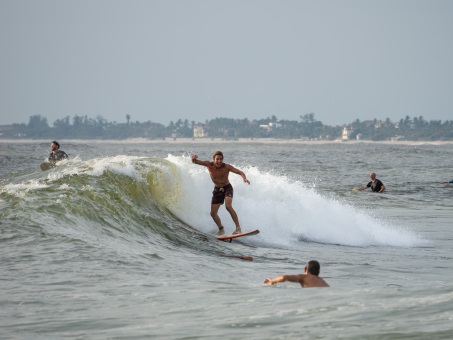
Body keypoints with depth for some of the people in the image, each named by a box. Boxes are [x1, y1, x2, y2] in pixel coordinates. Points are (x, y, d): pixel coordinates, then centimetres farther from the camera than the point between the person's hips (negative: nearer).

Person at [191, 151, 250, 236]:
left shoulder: (226, 167, -21)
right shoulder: (209, 165, -15)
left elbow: (240, 172, -21)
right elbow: (195, 162, -18)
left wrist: (244, 178, -44)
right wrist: (194, 159, -43)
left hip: (227, 188, -4)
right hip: (217, 189, 4)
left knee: (228, 206, -29)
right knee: (213, 213, 2)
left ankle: (238, 228, -24)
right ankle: (221, 229, 26)